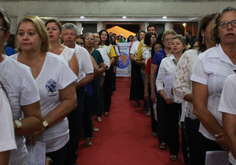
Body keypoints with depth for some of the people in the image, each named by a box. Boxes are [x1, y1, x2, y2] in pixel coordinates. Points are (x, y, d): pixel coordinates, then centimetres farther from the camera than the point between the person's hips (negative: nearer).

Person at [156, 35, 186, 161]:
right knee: (172, 125, 8)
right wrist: (164, 96, -7)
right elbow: (159, 81, 5)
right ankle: (174, 151, 26)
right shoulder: (165, 61, 4)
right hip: (170, 99, 1)